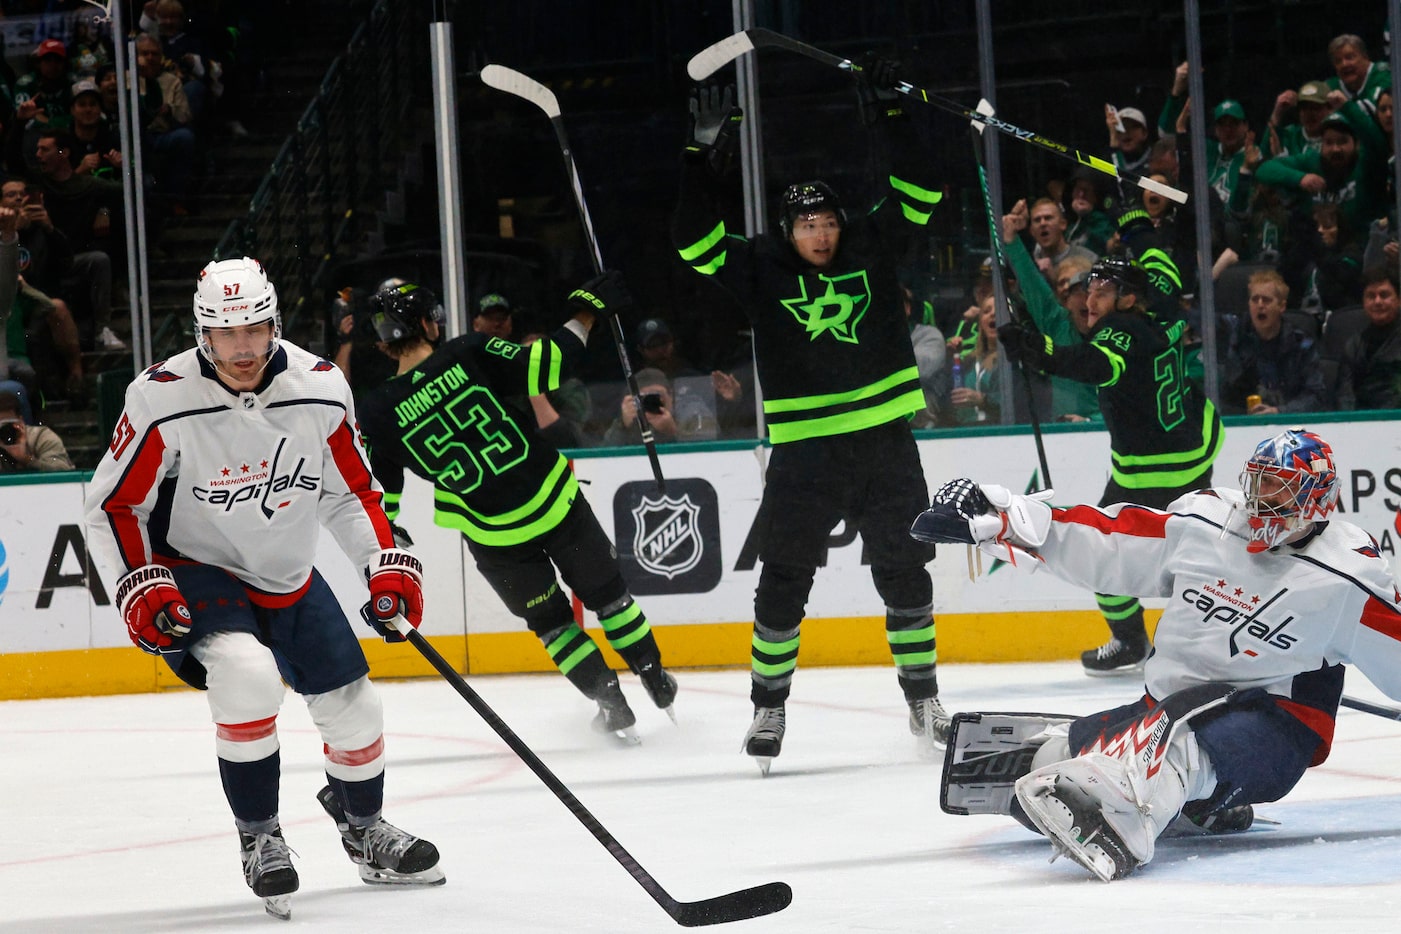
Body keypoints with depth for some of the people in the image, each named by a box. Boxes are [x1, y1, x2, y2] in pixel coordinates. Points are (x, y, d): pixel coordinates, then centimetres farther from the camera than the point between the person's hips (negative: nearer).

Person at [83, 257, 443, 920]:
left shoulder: (320, 389, -13)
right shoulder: (163, 401, -24)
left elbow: (351, 491, 3)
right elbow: (113, 505, -13)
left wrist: (387, 564, -7)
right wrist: (142, 585, -24)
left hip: (288, 574, 5)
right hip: (196, 567, -5)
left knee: (353, 709, 8)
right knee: (247, 674, -32)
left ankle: (363, 829, 40)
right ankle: (259, 839, -11)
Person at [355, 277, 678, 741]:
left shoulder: (379, 412, -10)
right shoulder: (469, 354, -15)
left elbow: (379, 493, -3)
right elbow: (544, 368, -16)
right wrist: (587, 312, -6)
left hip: (496, 538, 0)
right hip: (557, 504, 0)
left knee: (550, 619, 23)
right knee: (606, 592, 23)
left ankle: (614, 708, 23)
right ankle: (658, 683, 33)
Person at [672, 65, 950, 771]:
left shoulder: (872, 248, 3)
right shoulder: (761, 269, -3)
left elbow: (919, 196, -2)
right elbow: (694, 243, -11)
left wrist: (890, 121, -13)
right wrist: (704, 158, -20)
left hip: (885, 440, 2)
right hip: (803, 452, -2)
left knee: (905, 573, 7)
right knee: (783, 582, 1)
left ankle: (922, 697, 19)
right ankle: (768, 705, 13)